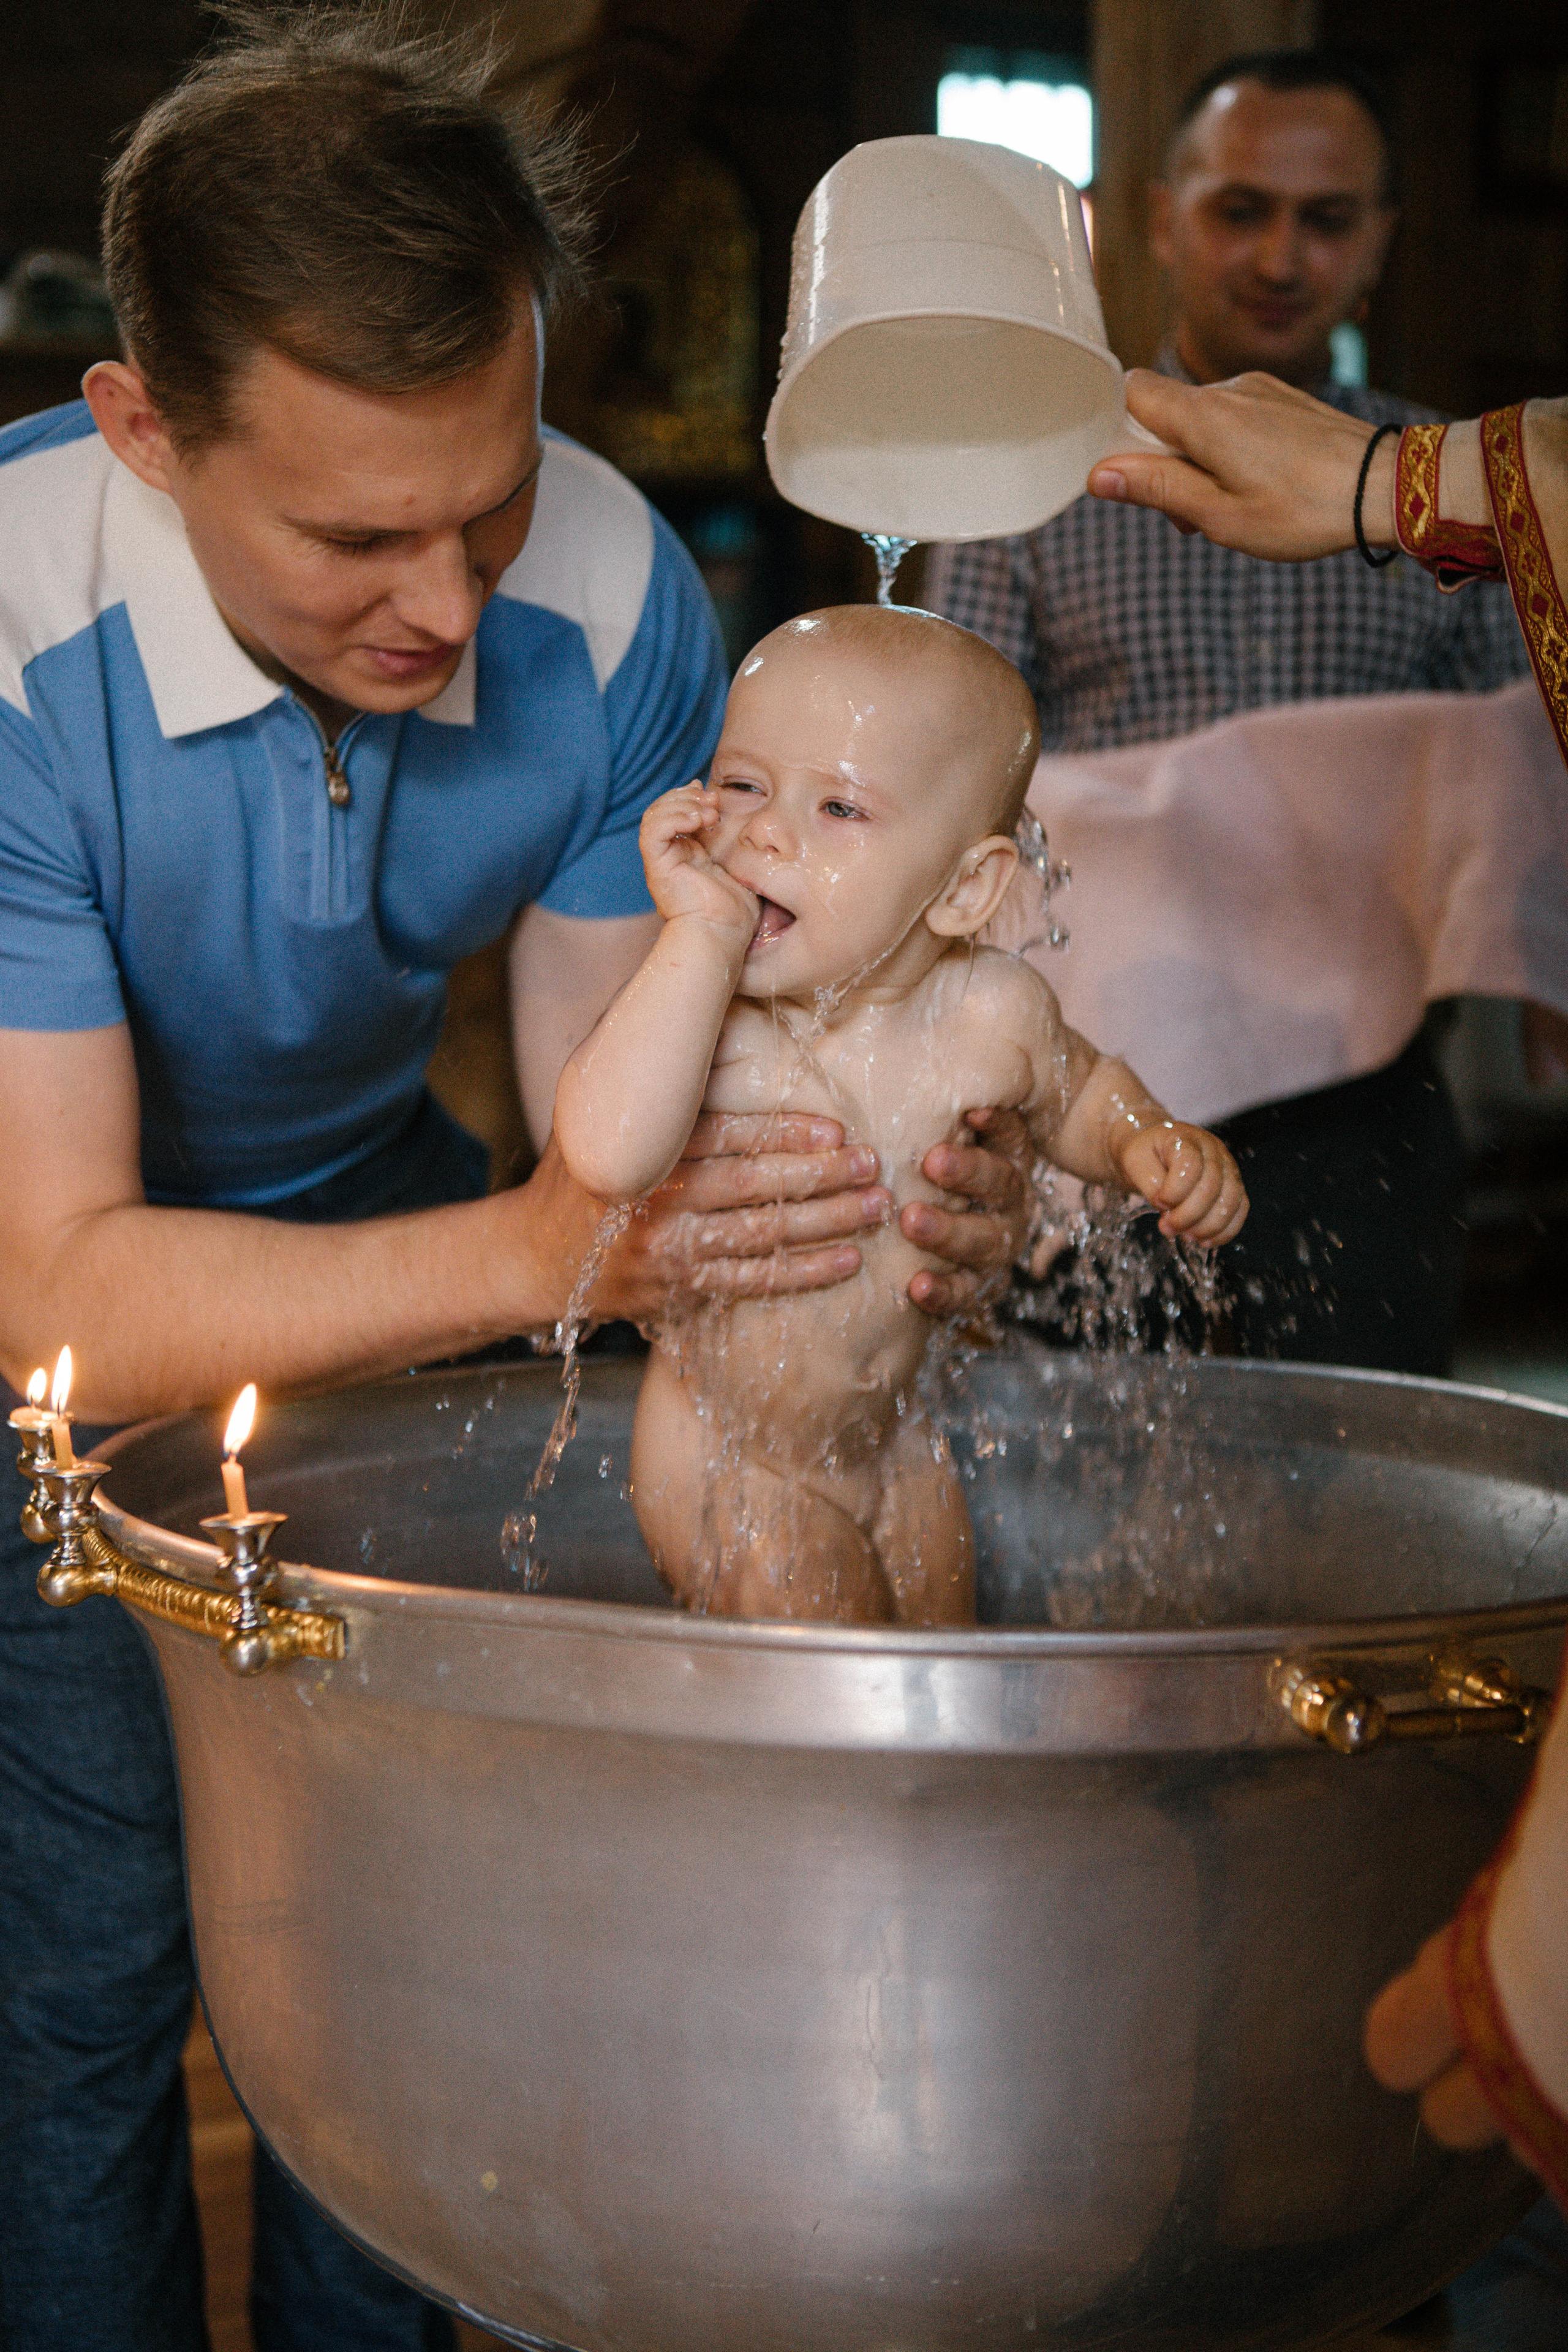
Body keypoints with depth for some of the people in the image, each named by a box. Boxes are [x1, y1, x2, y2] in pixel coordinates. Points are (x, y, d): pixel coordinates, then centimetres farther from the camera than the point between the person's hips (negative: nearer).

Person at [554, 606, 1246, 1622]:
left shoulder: (990, 1012, -15)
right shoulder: (695, 1005, -26)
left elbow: (1080, 1093, 10)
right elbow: (611, 1155, -48)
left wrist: (1155, 1144, -12)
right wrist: (703, 933, -44)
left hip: (893, 1436, 5)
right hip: (731, 1460, -4)